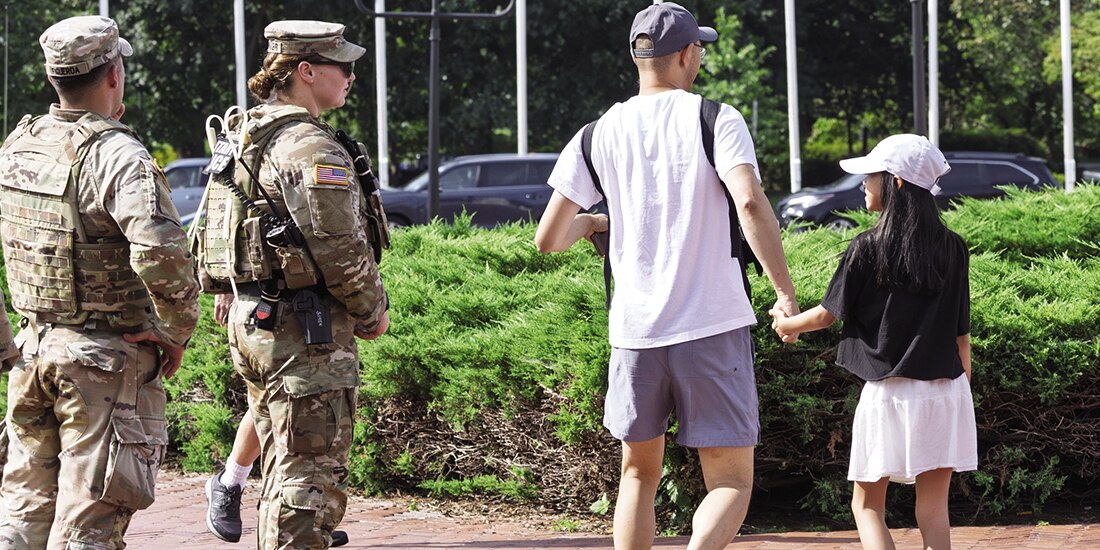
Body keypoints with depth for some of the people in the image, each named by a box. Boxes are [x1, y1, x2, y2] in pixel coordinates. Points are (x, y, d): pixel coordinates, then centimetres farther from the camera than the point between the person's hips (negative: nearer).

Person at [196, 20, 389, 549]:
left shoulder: (243, 138, 13)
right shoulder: (309, 148, -17)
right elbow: (339, 248, -20)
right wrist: (373, 313, -5)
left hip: (251, 322, 10)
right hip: (306, 331, -10)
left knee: (283, 471, 18)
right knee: (311, 473, -6)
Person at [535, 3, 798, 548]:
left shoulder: (598, 134, 6)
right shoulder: (716, 121, -3)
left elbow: (547, 239, 7)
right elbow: (750, 204, -20)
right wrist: (785, 293, -13)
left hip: (634, 331, 3)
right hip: (713, 329, -3)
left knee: (639, 475, 20)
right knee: (732, 482, 3)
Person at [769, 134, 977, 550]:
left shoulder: (868, 249, -7)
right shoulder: (952, 249, 3)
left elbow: (828, 314, 2)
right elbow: (961, 334, 6)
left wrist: (788, 324, 22)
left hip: (888, 393, -3)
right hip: (946, 392, 3)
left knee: (867, 504, 8)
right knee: (933, 509, 4)